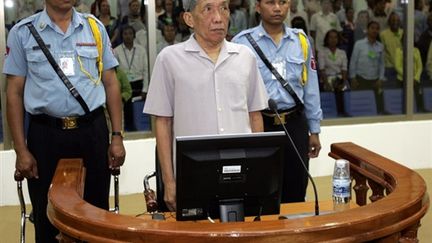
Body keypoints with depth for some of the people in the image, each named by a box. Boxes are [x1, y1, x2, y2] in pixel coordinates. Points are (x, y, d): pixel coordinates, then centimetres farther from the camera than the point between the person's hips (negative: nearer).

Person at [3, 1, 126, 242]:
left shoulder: (95, 27, 5)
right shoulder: (22, 32, 1)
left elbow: (111, 83, 9)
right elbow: (15, 92, 2)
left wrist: (117, 136, 3)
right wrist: (21, 150, -3)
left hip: (92, 131, 1)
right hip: (45, 134, -1)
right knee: (47, 218, 9)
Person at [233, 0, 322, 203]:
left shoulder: (301, 40, 5)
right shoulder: (242, 42, -6)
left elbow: (310, 87, 11)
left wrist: (314, 130, 12)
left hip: (294, 125, 3)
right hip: (258, 125, -3)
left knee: (295, 195, 13)